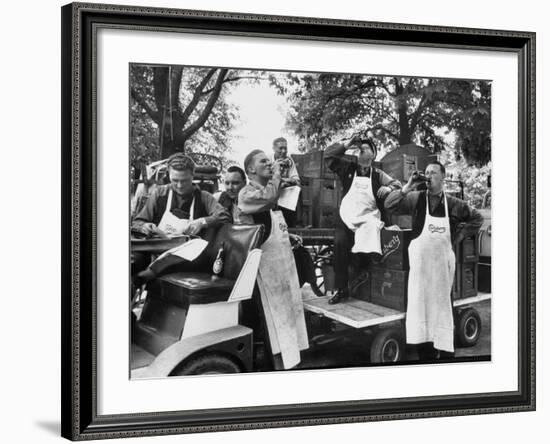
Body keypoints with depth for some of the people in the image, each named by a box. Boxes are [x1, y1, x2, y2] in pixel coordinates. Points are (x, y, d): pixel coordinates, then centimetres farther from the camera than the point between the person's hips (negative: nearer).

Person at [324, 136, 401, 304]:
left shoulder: (378, 175, 11)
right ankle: (341, 289, -15)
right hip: (346, 218, 1)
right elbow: (328, 155, 9)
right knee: (340, 244, -23)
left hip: (367, 219, -1)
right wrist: (346, 145, 1)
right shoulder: (348, 168, 13)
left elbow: (397, 184, 9)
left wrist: (388, 188, -13)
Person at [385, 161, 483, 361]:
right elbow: (389, 204, -7)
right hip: (420, 260, 0)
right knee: (420, 304, 1)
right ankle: (425, 352, 9)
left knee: (443, 304, 4)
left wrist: (459, 235, 4)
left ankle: (446, 352, 9)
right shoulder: (416, 198, -1)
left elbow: (477, 218, 14)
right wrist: (408, 187, -16)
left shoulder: (453, 204, 1)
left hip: (443, 261, 0)